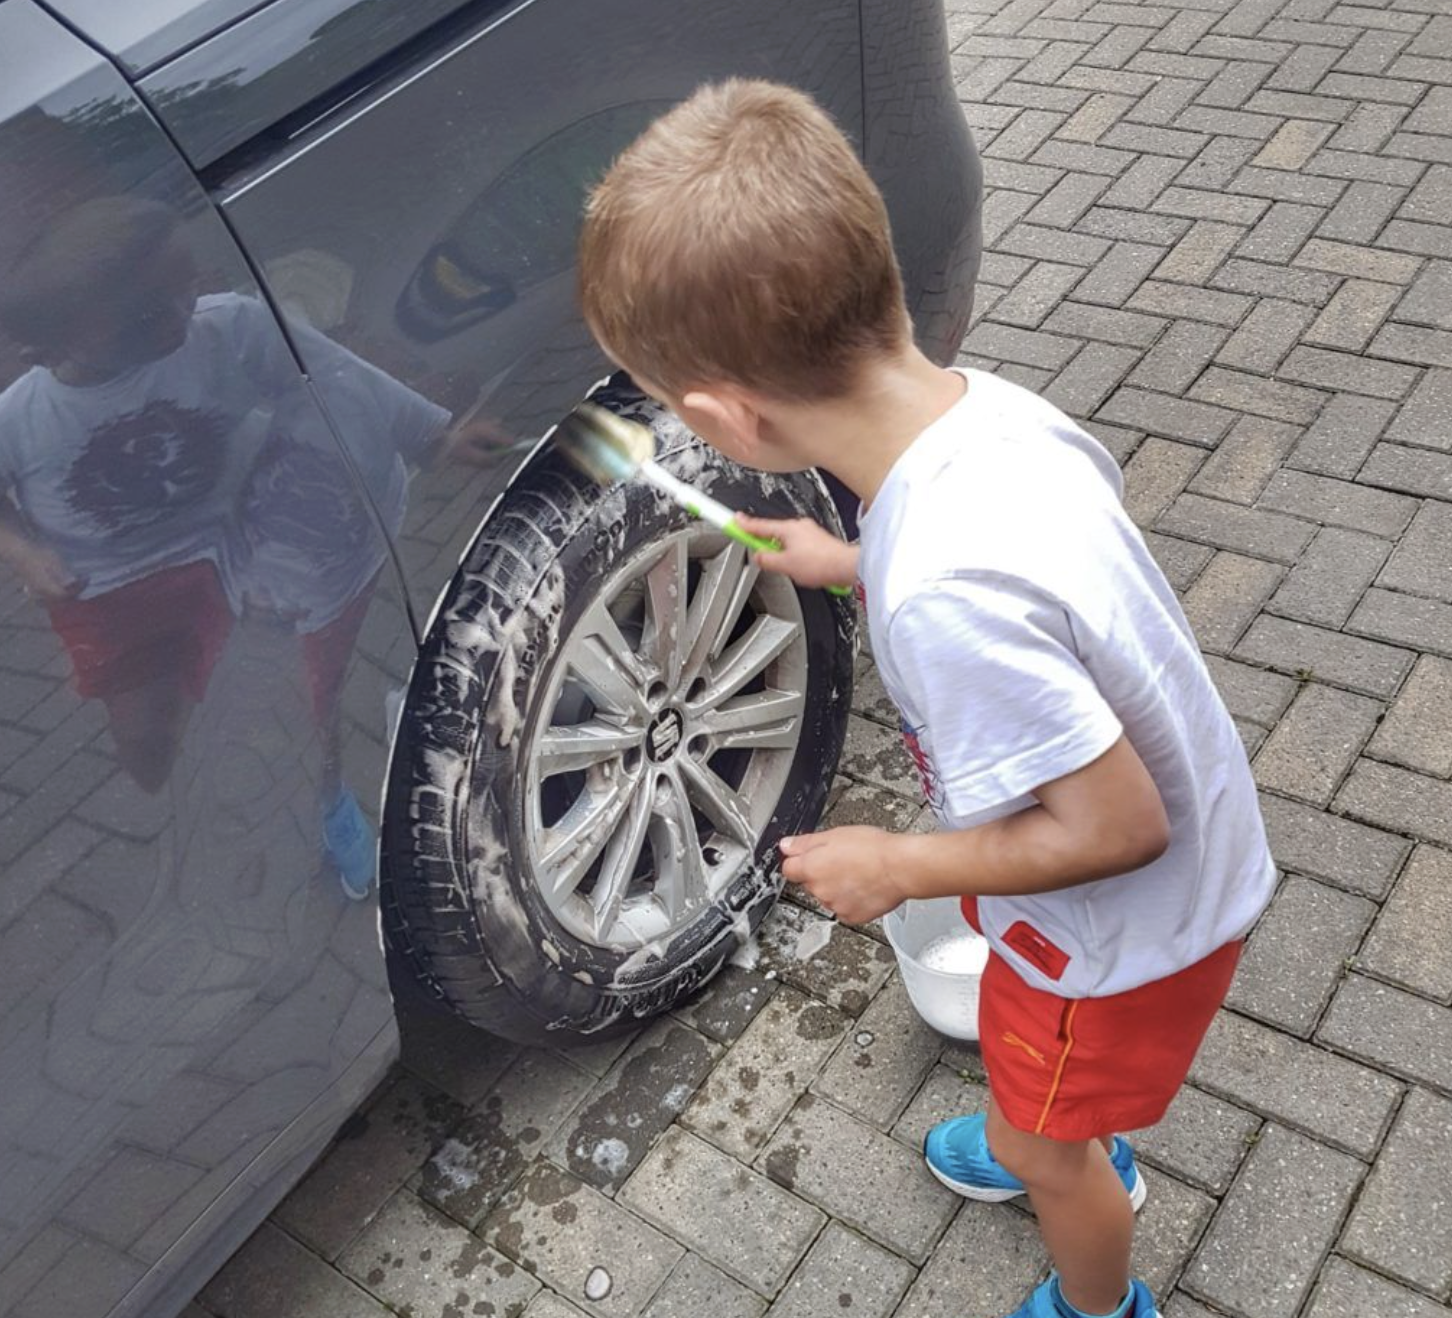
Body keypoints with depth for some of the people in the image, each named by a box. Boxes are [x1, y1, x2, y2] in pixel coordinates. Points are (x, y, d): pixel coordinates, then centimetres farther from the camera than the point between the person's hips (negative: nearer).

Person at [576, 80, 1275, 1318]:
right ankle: (1079, 1148, 66)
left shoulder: (945, 598, -43)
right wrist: (852, 564, 9)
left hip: (1128, 925, -7)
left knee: (1049, 1146, 23)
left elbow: (1116, 827, -32)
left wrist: (893, 867, -19)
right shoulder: (985, 402, -18)